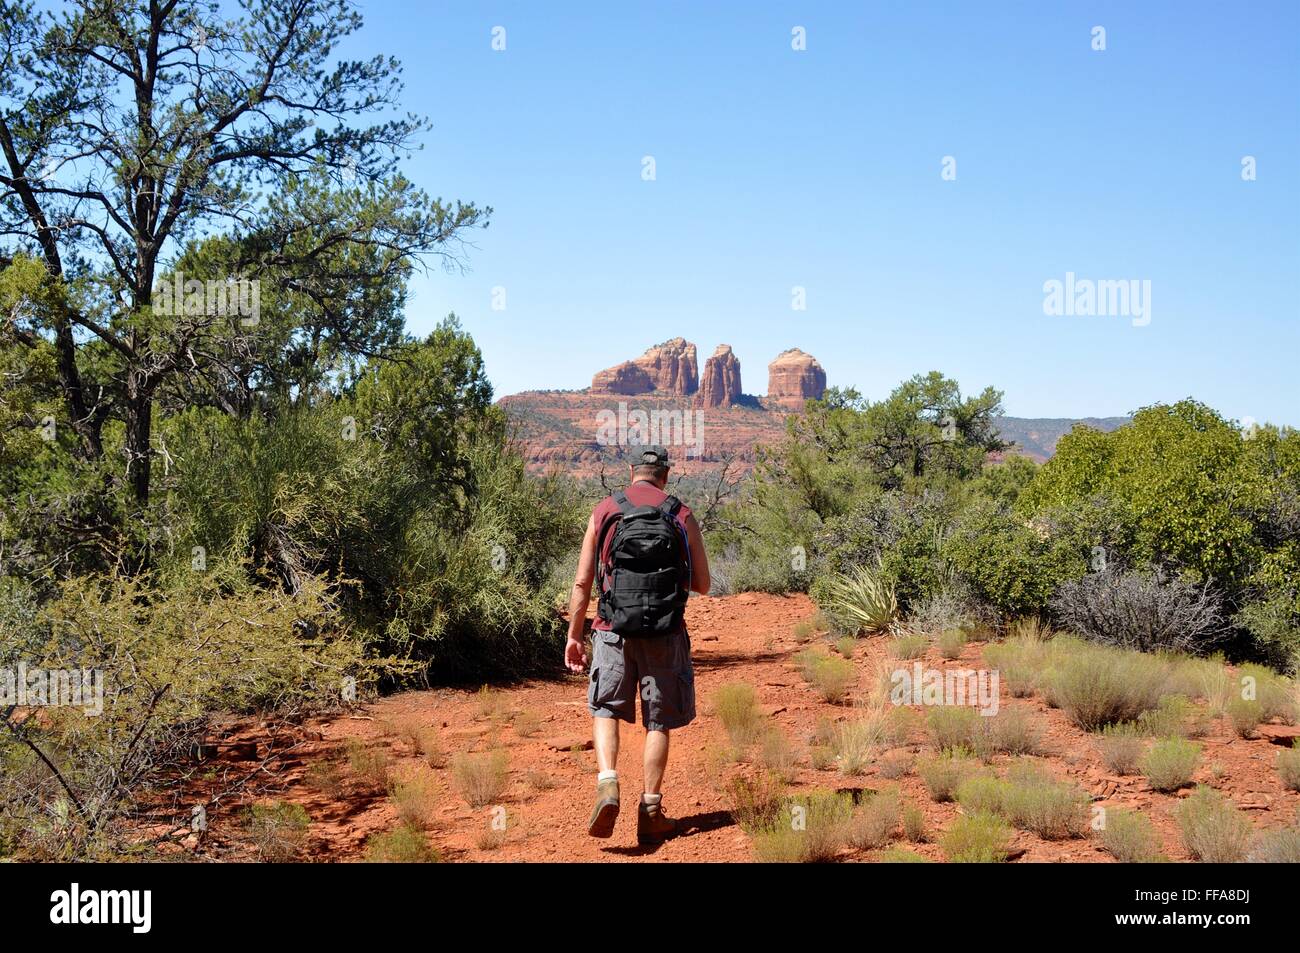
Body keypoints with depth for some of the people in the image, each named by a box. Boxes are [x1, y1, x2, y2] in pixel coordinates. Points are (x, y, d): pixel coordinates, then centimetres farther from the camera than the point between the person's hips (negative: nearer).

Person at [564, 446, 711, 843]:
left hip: (614, 631, 0)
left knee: (605, 710, 16)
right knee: (658, 723, 11)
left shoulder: (604, 512, 1)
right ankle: (650, 813, 14)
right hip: (665, 634, 0)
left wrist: (573, 635, 9)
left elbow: (582, 582, 0)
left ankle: (607, 783, -6)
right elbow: (702, 585, 3)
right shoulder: (682, 516, 0)